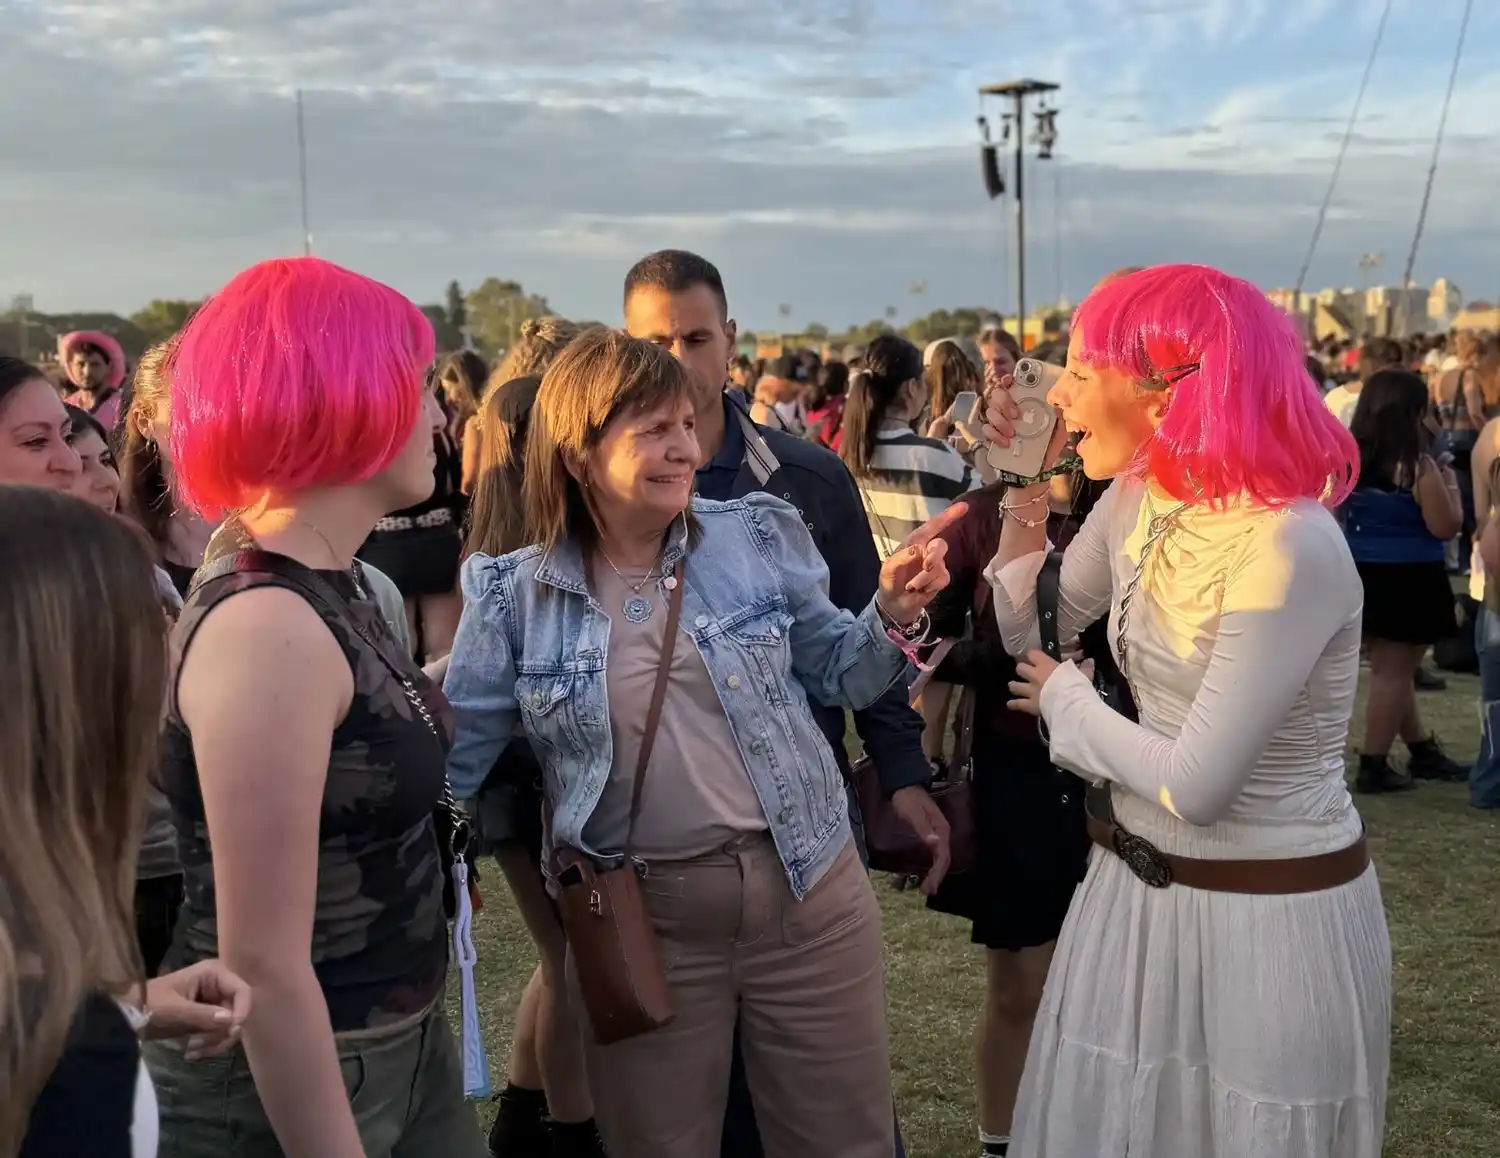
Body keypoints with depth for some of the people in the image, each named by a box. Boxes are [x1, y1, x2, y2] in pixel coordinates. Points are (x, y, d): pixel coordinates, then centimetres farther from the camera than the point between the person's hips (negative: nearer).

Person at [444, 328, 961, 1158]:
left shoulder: (760, 537, -3)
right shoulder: (514, 596, -5)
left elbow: (839, 675, 7)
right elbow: (451, 753, 1)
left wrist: (893, 616, -11)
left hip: (808, 892, 1)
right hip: (641, 919, -1)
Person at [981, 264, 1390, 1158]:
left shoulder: (1288, 548, -26)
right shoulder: (1139, 500, -2)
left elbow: (1195, 786, -25)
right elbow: (1030, 634, 10)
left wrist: (1065, 699, -9)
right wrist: (1029, 488, -3)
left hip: (1270, 911, -7)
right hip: (1140, 884, 8)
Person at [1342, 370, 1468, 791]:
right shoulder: (1420, 467, -17)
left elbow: (1338, 519, 11)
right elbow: (1445, 527, -13)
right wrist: (1450, 486, 2)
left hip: (1362, 576, 7)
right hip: (1407, 579, -7)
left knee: (1390, 669, 18)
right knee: (1394, 672, 4)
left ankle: (1423, 750, 33)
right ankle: (1373, 765, 8)